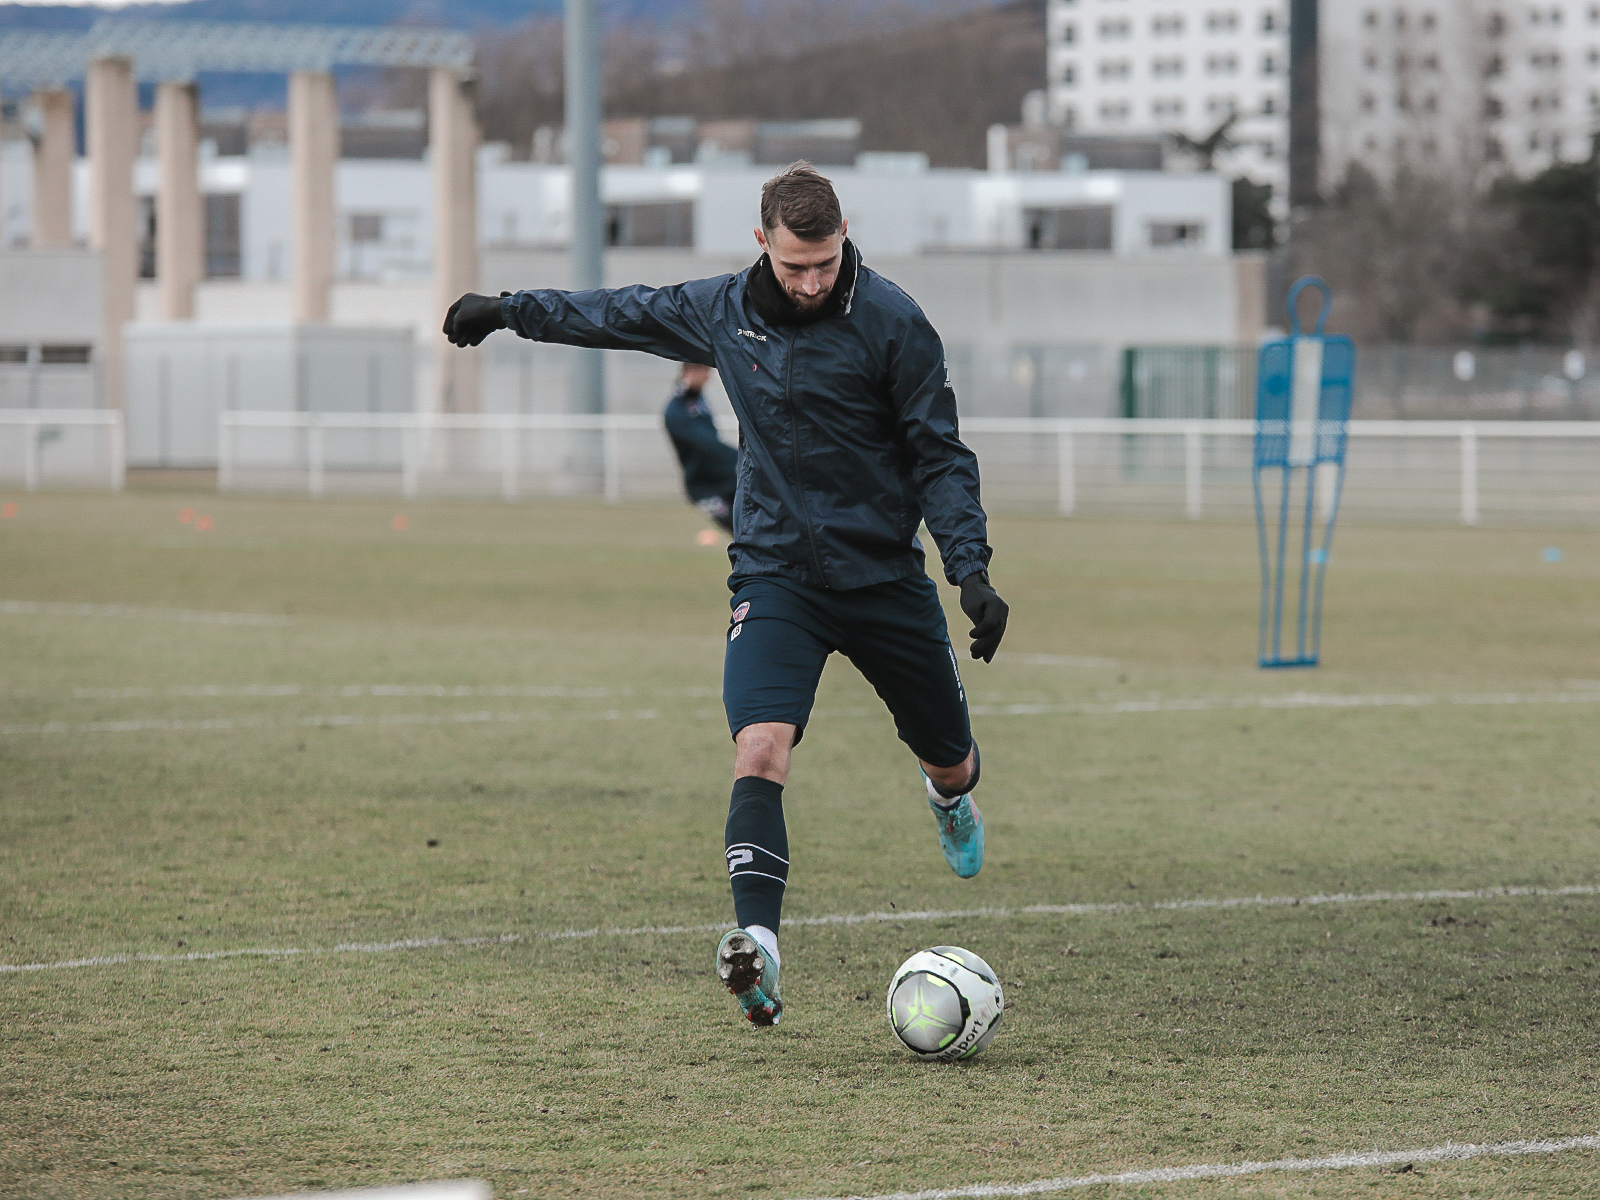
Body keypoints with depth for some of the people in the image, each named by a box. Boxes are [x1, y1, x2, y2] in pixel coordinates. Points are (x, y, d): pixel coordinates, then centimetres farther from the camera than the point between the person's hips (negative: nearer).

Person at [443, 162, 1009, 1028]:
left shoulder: (892, 323, -12)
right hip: (774, 575, 1)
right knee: (760, 747, -23)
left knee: (951, 767, 13)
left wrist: (972, 569, -16)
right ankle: (756, 944, -30)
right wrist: (510, 310, 26)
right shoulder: (722, 312, -1)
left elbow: (940, 458, -7)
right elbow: (623, 312, 19)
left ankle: (949, 792, 52)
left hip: (883, 576, -1)